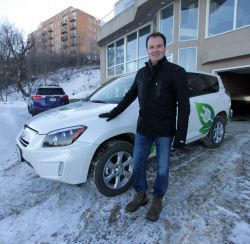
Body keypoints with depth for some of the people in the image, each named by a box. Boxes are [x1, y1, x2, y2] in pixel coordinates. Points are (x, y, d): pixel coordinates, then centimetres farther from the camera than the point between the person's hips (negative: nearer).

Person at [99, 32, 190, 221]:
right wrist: (113, 113, 19)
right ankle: (141, 195, 35)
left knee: (162, 169, 9)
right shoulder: (141, 73, 10)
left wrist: (181, 134, -14)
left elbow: (184, 105, -10)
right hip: (143, 129, 5)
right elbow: (130, 96, 19)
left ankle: (157, 200, 33)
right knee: (137, 165, 12)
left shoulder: (176, 72, -7)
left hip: (164, 132, -4)